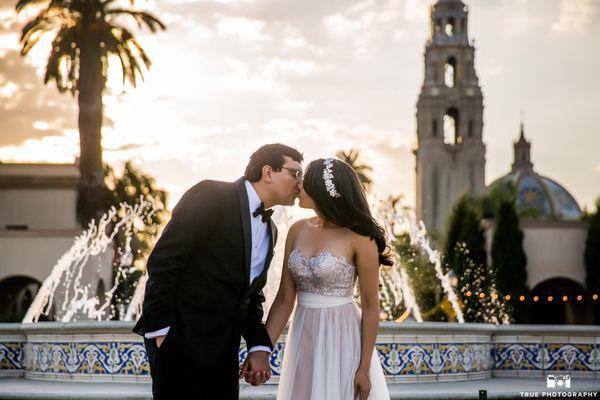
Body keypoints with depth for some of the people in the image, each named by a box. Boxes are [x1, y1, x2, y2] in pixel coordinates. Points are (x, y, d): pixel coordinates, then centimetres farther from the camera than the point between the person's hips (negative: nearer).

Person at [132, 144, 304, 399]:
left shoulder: (270, 230, 15)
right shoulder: (211, 196, -10)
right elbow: (162, 261, -15)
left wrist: (260, 346, 4)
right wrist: (160, 330, -18)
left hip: (224, 349, 7)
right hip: (179, 341, -7)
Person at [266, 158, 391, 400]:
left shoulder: (358, 237, -11)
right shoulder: (297, 231, 3)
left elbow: (371, 306, -8)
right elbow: (284, 299, 3)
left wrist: (364, 368, -11)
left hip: (342, 339, -5)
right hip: (303, 338, 5)